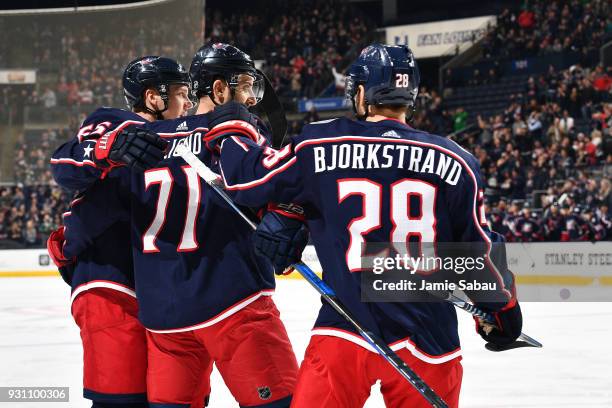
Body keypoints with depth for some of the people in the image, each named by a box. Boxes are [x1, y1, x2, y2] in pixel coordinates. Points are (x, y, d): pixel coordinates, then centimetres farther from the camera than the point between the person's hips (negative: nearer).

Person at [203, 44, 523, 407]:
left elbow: (250, 177, 4)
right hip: (427, 342, 1)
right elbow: (480, 250, 7)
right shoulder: (455, 161, 2)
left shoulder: (321, 146, -3)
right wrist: (503, 309, 23)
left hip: (342, 335, -1)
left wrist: (225, 132, 24)